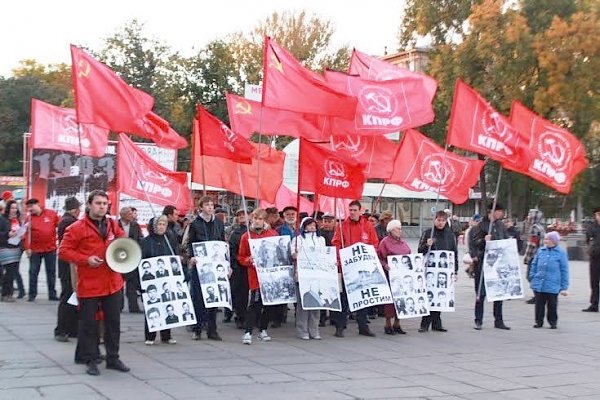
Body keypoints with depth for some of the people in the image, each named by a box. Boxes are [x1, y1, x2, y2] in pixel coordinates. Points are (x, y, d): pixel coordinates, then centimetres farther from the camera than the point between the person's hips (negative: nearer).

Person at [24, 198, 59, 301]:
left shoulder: (51, 214, -2)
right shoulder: (29, 217, -4)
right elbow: (26, 234, -9)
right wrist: (27, 248, -16)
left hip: (50, 248, 1)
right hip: (35, 250, -1)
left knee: (51, 272, 7)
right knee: (33, 272, 4)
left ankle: (52, 294, 15)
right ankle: (32, 294, 13)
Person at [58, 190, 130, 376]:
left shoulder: (113, 225, 9)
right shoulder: (77, 228, -8)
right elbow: (63, 251, -9)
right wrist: (86, 260, -19)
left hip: (113, 283, 5)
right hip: (88, 285, -5)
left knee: (114, 322, 11)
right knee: (88, 323, 3)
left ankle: (113, 358, 22)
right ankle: (90, 360, 15)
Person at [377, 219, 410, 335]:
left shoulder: (403, 243, 16)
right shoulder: (385, 242, -4)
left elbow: (409, 257, 24)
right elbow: (379, 258, -7)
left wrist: (411, 266, 8)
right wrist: (385, 265, -23)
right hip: (390, 274, -6)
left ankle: (397, 324, 14)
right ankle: (388, 324, 3)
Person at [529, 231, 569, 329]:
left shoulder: (561, 253, -3)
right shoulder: (540, 251, 6)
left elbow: (564, 271, -2)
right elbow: (534, 265, 14)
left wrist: (564, 287, -3)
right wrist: (532, 278, 6)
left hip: (552, 286, -3)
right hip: (538, 284, 3)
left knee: (552, 305, 6)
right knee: (539, 304, 8)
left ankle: (553, 322, 21)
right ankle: (539, 321, 20)